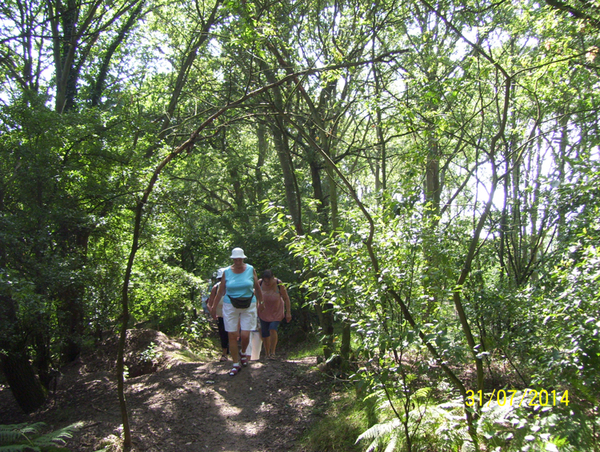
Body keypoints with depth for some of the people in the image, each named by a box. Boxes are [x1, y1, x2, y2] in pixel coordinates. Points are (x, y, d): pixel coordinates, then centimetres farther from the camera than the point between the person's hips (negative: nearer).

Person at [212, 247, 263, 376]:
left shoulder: (251, 269, -1)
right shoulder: (227, 272, -1)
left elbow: (257, 288, 8)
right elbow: (221, 290, 7)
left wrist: (261, 302, 12)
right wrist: (214, 306, 10)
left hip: (248, 306, 0)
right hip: (230, 306, 0)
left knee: (245, 335, -5)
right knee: (232, 336, 0)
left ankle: (243, 352, 30)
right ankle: (236, 364, 15)